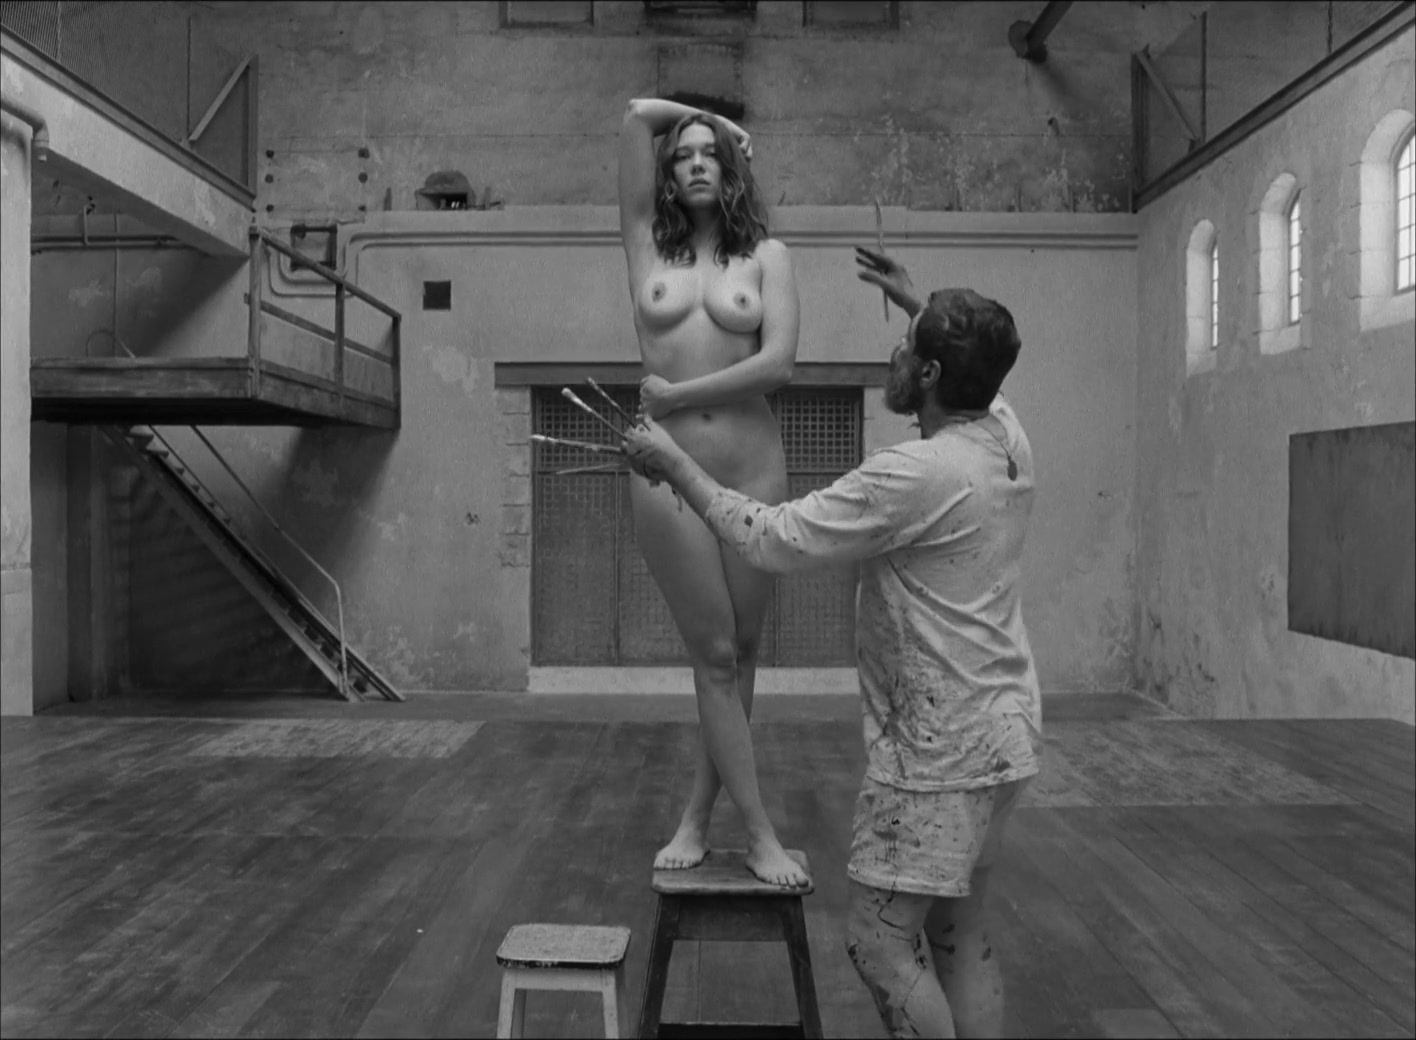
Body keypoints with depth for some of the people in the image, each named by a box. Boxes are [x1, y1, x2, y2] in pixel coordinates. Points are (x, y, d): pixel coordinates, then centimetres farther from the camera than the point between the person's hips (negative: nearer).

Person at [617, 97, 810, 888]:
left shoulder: (767, 255, 6)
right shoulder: (650, 246, 9)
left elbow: (777, 363, -8)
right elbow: (637, 115, 6)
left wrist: (676, 394, -7)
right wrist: (718, 117, 18)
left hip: (754, 468, 0)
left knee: (740, 651, 6)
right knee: (716, 654, 2)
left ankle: (700, 816, 20)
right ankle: (759, 831, 9)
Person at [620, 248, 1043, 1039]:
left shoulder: (912, 475, -24)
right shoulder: (1008, 439, 2)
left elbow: (770, 540, -19)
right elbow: (979, 373, 28)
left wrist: (675, 465, -8)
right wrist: (918, 303, 32)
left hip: (942, 751, -9)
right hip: (999, 734, 9)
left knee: (882, 942, 1)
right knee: (960, 934, 18)